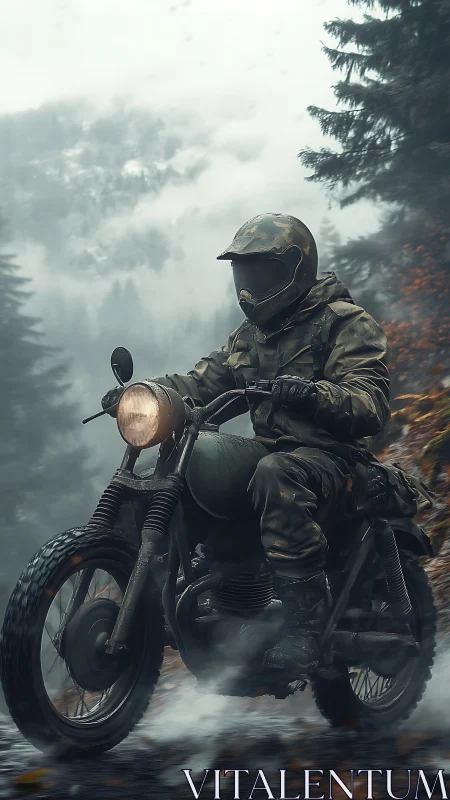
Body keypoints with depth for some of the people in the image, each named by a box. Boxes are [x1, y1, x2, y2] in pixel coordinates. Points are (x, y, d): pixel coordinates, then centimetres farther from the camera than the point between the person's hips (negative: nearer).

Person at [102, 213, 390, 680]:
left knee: (276, 477, -41)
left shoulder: (343, 322, -5)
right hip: (271, 449, 8)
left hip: (329, 455, -8)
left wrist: (314, 393, -38)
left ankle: (305, 624, -39)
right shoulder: (253, 334, 20)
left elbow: (371, 405, -18)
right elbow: (204, 381, 12)